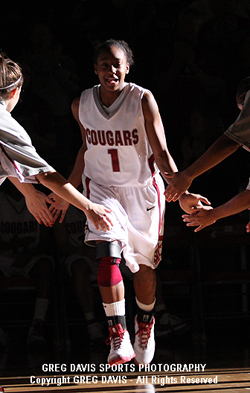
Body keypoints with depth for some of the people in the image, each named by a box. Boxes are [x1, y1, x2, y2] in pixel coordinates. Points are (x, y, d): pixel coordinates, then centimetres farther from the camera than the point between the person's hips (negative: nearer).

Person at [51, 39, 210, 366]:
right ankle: (119, 338, -21)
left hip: (143, 188, -1)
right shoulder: (82, 105, -5)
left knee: (145, 265, 10)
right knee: (108, 255, -21)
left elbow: (161, 153, -18)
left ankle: (145, 325, 36)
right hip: (102, 188, 1)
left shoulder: (143, 100, -16)